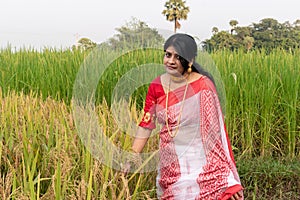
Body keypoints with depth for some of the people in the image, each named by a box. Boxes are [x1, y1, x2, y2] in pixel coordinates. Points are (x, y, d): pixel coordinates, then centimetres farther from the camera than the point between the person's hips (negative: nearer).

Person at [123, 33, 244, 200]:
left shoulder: (203, 85, -12)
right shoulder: (156, 86, 1)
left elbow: (217, 127, -11)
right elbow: (146, 124, 5)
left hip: (200, 165, -4)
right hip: (170, 166, 4)